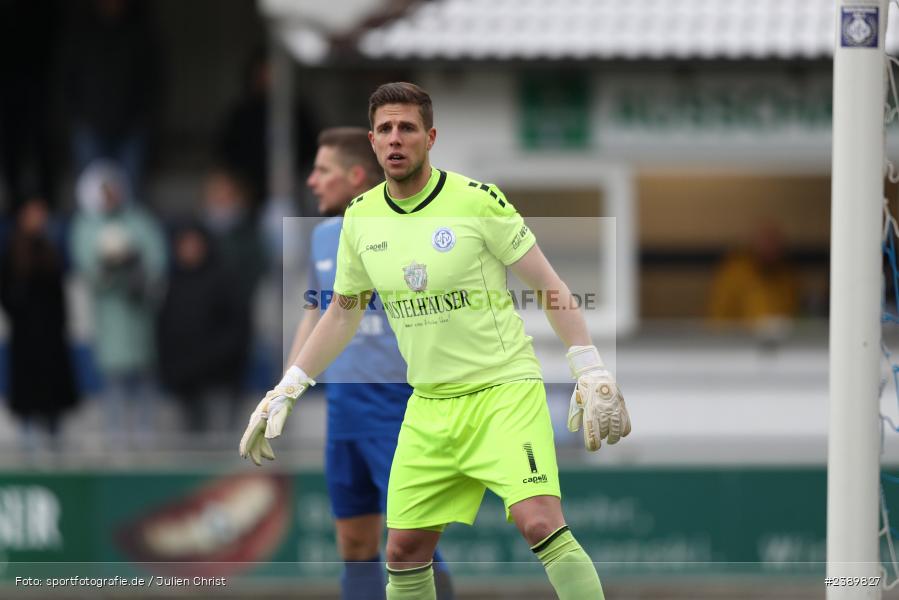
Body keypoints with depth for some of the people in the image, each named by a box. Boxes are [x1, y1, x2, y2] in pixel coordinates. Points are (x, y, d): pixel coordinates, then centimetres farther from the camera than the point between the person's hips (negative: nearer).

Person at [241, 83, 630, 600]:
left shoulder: (477, 200, -10)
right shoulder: (360, 218, 5)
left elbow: (549, 287, -5)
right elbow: (343, 313, 19)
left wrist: (592, 372, -10)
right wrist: (287, 390, 16)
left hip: (504, 389, -5)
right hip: (428, 405, 5)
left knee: (540, 523, -23)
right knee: (405, 552, 4)